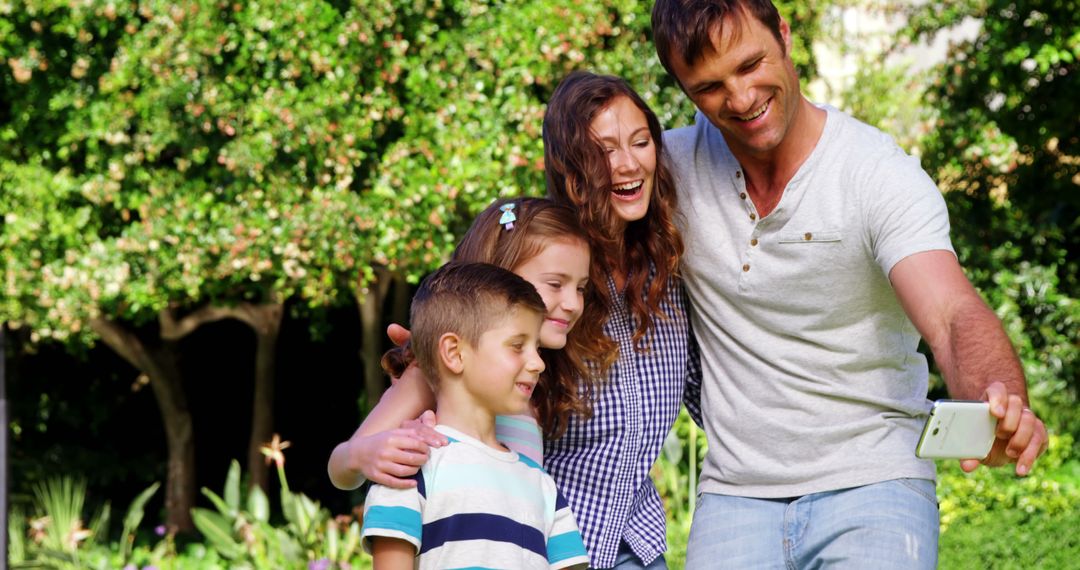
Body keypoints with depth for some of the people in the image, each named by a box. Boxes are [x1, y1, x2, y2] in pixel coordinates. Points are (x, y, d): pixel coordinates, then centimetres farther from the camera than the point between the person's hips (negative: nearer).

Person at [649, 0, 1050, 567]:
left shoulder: (879, 173, -10)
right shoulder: (673, 164, 0)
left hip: (871, 482, -3)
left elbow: (954, 317, -24)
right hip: (734, 494, 3)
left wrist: (1001, 405, -44)